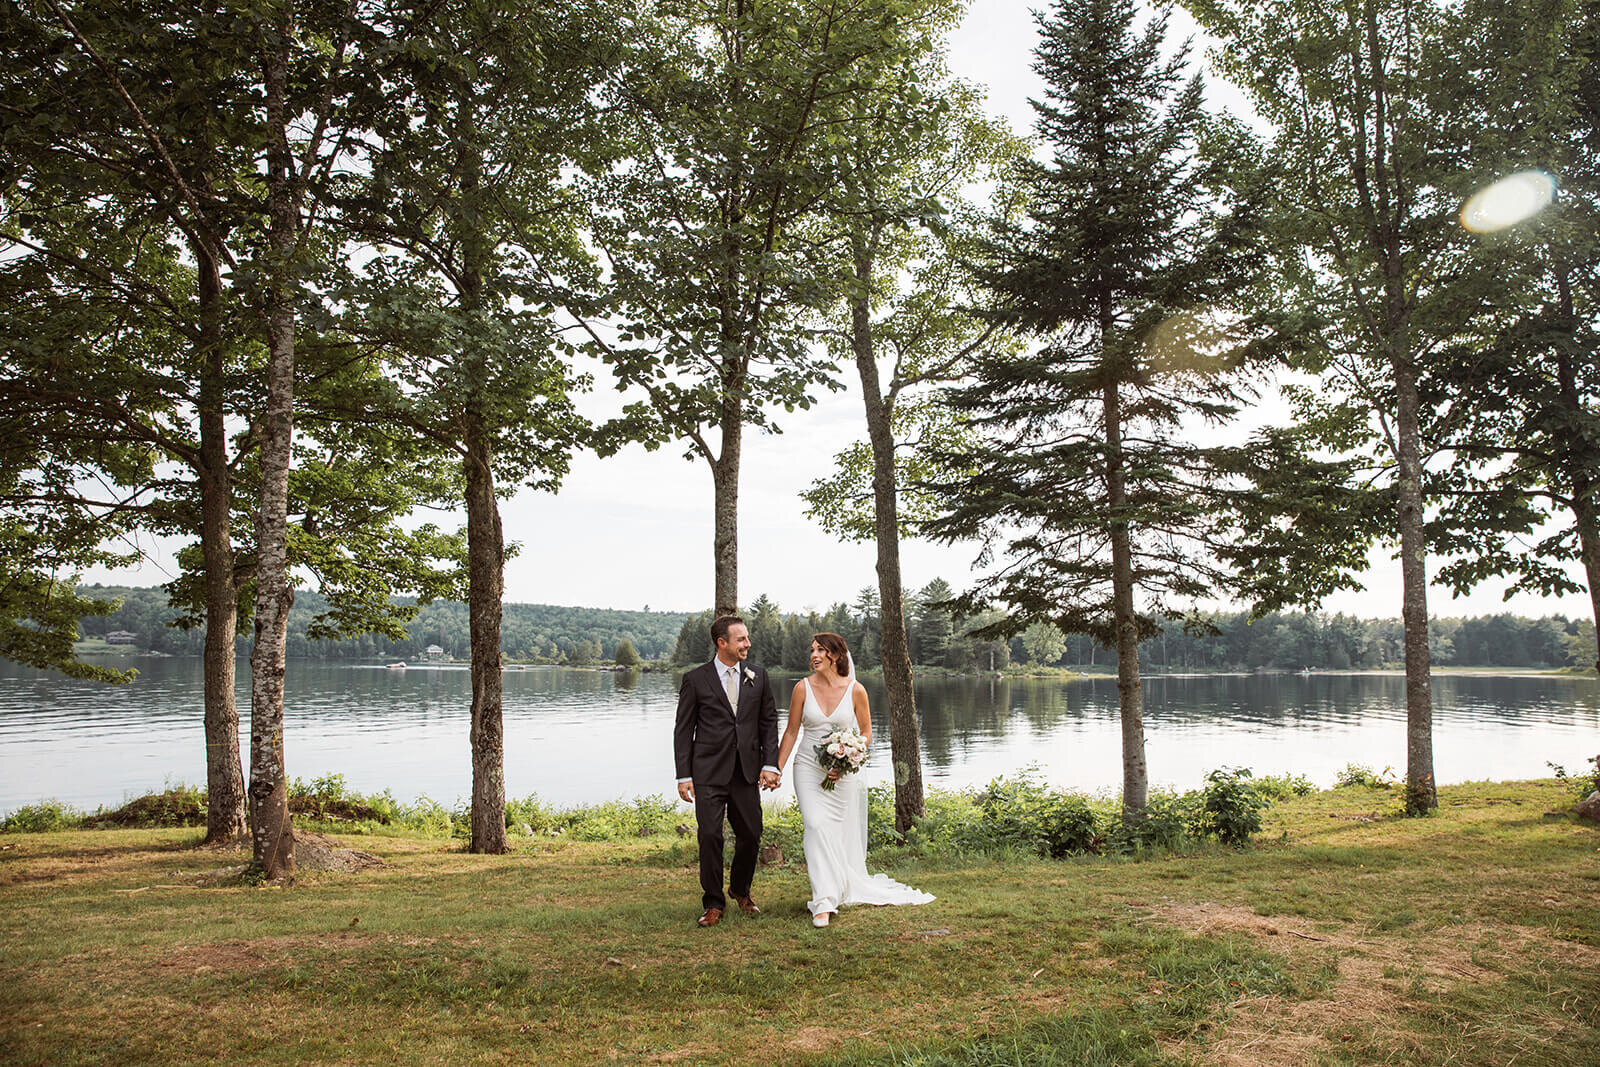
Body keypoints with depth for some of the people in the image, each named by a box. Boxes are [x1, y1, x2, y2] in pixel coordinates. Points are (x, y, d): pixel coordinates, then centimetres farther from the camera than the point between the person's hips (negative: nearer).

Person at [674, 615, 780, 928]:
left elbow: (768, 722, 9)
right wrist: (684, 776, -5)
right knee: (710, 836, -5)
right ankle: (714, 904, 12)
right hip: (709, 773, -3)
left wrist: (769, 764, -1)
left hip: (747, 772, 3)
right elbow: (683, 730, 0)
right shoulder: (695, 679, -2)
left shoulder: (757, 676, 7)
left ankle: (740, 889, 33)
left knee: (751, 836, 7)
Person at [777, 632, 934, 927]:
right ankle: (824, 902, -13)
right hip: (809, 768, 0)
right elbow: (792, 731, 5)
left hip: (844, 771, 0)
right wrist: (776, 768, 1)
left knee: (842, 834, 7)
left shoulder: (855, 690, -6)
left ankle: (840, 891, 29)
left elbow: (866, 733, 4)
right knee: (817, 827, -15)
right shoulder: (803, 688, -4)